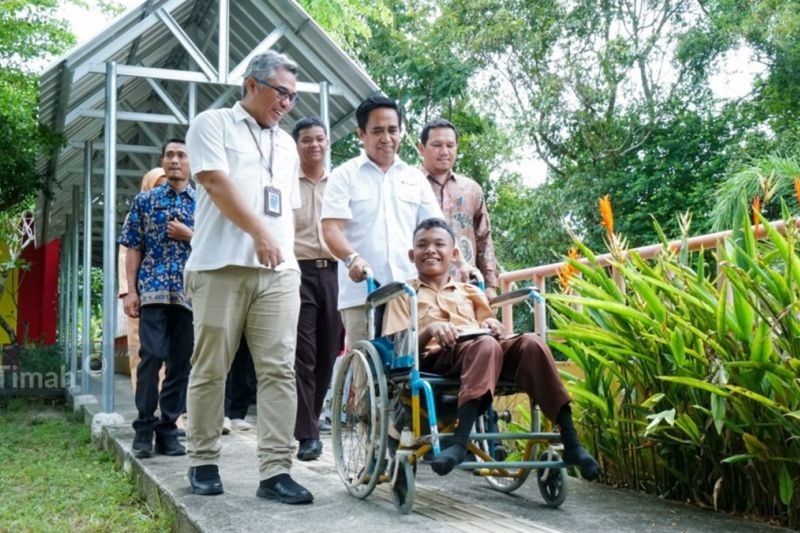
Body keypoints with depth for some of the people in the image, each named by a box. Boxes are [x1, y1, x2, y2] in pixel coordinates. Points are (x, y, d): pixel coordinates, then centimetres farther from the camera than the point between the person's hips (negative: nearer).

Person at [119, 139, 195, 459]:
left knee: (180, 362, 3)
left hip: (191, 293, 1)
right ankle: (144, 428, 0)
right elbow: (134, 248, 7)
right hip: (153, 291, -1)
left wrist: (188, 235, -6)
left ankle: (168, 429, 11)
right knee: (152, 356, -12)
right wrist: (131, 290, -2)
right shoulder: (145, 200, 10)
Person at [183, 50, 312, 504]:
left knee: (279, 370, -4)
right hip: (223, 265, -5)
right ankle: (204, 462, 15)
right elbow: (216, 183, -9)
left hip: (280, 271, 5)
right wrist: (259, 233, -17)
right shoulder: (213, 124, 5)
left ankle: (275, 471, -3)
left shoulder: (286, 144, 23)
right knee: (210, 369, 2)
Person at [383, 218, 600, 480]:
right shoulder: (404, 293, 18)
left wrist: (493, 326, -1)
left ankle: (570, 441, -31)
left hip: (480, 348, 4)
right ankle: (460, 442, -49)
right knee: (484, 345, -37)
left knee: (530, 343, -27)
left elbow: (490, 327, 24)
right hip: (436, 356, -4)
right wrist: (430, 330, -15)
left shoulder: (470, 291, 30)